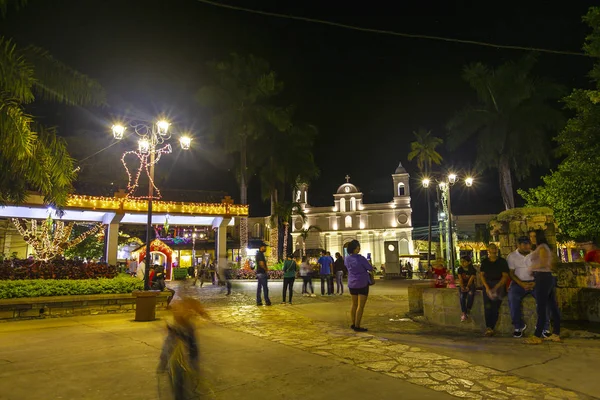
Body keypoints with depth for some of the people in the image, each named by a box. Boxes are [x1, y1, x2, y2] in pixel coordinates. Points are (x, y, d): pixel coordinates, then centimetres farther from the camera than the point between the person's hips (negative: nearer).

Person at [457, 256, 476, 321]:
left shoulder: (473, 270, -8)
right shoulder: (460, 269, -2)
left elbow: (471, 279, -15)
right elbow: (460, 279, -8)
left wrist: (467, 287, -24)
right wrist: (462, 287, -20)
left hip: (470, 285, -1)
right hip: (462, 286, 2)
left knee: (470, 294, -30)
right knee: (462, 297, -22)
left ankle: (468, 309, -8)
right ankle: (464, 314, -19)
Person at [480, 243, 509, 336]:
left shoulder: (502, 261, 3)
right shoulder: (484, 262, 11)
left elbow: (505, 276, -2)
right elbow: (482, 275, 8)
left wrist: (496, 288, -11)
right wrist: (487, 287, -7)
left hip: (499, 284, -2)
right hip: (487, 284, 2)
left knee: (495, 307, -17)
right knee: (487, 306, -16)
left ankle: (490, 328, -11)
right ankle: (489, 328, -12)